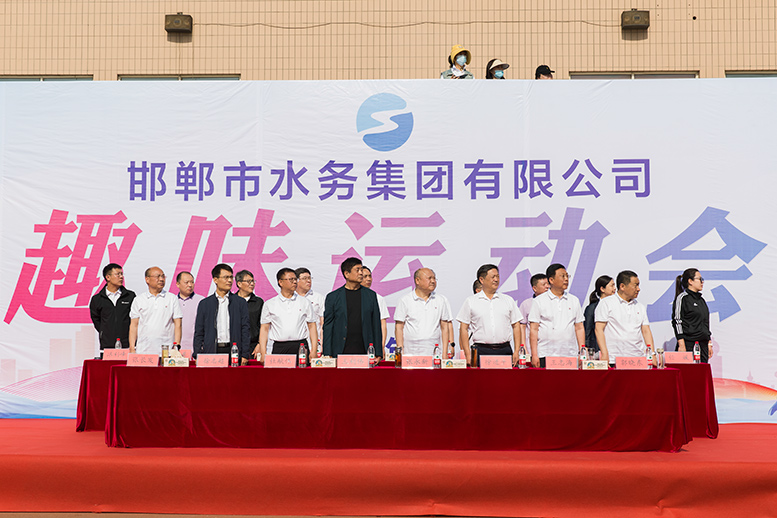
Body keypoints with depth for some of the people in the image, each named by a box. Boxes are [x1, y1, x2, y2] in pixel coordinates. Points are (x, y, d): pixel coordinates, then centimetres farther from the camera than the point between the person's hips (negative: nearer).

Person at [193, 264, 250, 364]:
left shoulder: (241, 302, 9)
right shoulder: (204, 304, 10)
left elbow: (245, 330, 6)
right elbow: (199, 332, 10)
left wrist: (245, 355, -3)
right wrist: (197, 356, 0)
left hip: (233, 351, 0)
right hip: (211, 351, 0)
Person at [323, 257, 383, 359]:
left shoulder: (371, 295, 11)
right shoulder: (332, 297, 6)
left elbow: (376, 324, 10)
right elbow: (327, 326, 4)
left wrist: (378, 353, 3)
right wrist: (327, 354, -3)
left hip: (365, 352, 1)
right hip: (340, 353, -1)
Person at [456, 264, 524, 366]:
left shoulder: (508, 300, 13)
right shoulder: (470, 301, 6)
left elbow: (516, 326, 13)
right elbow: (463, 328, 4)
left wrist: (517, 351, 2)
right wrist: (468, 354, -5)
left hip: (504, 350, 2)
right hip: (481, 351, -2)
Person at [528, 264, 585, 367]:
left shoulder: (574, 301, 13)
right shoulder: (539, 301, 3)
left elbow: (579, 328, 12)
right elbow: (533, 329, 0)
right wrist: (534, 355, -8)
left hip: (570, 355, 3)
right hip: (545, 355, -2)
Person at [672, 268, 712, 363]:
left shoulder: (701, 299, 18)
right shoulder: (682, 298, -5)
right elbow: (677, 322, -11)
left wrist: (709, 344, 17)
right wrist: (682, 345, -17)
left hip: (702, 345, 8)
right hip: (689, 344, -7)